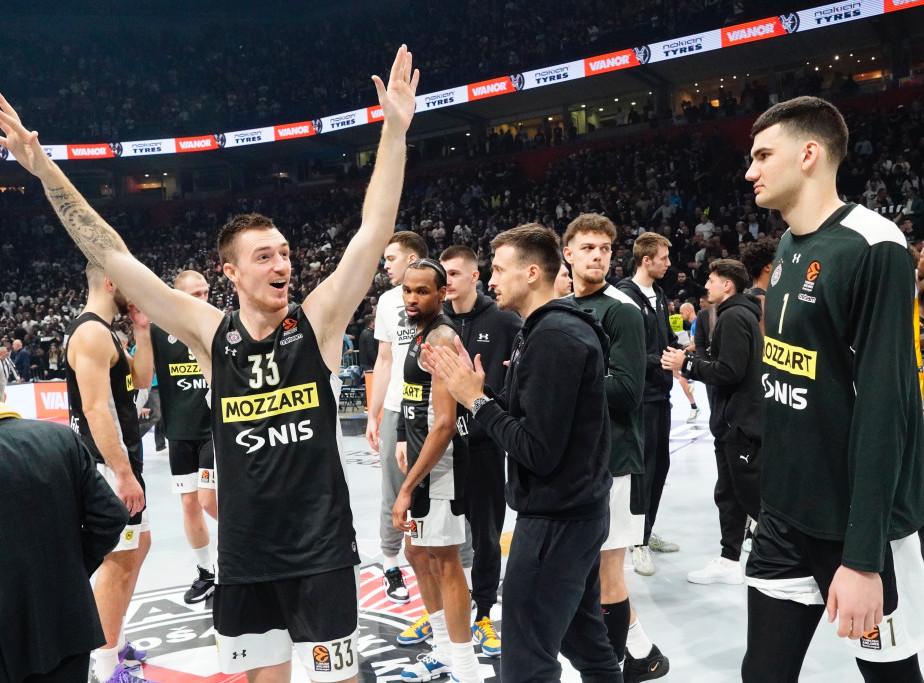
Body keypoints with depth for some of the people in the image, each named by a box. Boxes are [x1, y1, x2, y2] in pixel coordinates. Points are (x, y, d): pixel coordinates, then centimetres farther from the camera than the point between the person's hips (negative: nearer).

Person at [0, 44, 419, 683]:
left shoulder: (318, 321, -7)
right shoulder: (210, 334, -4)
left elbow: (373, 234, -14)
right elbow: (114, 258, -4)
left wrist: (394, 131, -21)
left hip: (321, 547, -2)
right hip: (244, 553, 2)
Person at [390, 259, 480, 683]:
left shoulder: (441, 338, -19)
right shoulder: (422, 334, 12)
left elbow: (444, 423, -25)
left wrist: (407, 487, -26)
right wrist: (406, 444, 21)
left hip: (439, 465, -10)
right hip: (423, 458, 10)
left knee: (444, 562, -2)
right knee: (417, 554, 18)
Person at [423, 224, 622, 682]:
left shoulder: (554, 338, -21)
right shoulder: (565, 327, 10)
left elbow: (537, 450, -24)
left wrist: (477, 400, -13)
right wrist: (469, 385, 2)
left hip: (555, 519, -10)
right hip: (577, 509, 10)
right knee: (585, 640, 21)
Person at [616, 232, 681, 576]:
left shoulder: (659, 294, 12)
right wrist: (660, 361, -21)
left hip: (660, 393, 9)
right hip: (640, 395, -9)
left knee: (660, 463, 15)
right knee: (644, 467, -2)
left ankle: (648, 532, 29)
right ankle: (639, 543, 11)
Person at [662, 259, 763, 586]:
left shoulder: (733, 316, -16)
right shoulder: (742, 314, 17)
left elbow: (729, 371, -23)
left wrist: (686, 365, -15)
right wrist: (690, 360, 8)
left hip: (741, 421, -11)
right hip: (734, 420, 11)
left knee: (753, 495, -4)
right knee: (728, 493, 14)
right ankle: (729, 561, 22)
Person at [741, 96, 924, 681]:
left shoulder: (872, 249, -18)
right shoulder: (790, 248, 8)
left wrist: (863, 557, -23)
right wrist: (772, 495, 17)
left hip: (861, 528, -7)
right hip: (785, 518, 7)